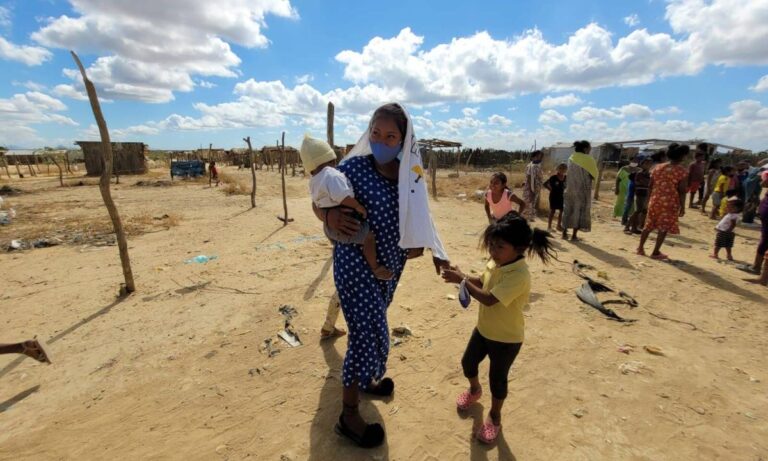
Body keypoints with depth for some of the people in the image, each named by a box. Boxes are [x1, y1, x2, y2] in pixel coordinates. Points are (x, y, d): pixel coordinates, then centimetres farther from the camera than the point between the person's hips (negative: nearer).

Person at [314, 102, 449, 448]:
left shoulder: (410, 174, 0)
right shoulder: (354, 166, -13)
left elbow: (417, 218, 11)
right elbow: (318, 203, -5)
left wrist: (434, 250, 6)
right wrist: (330, 217, -26)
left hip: (390, 262, 6)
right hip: (355, 261, -5)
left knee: (372, 325, 22)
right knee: (368, 332, -7)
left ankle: (363, 379, 47)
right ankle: (348, 416, 13)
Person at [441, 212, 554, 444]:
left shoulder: (519, 275, -34)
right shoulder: (496, 262, -9)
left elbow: (489, 299, -34)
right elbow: (481, 281, 6)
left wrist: (463, 279, -28)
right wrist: (461, 277, -13)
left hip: (507, 338, -7)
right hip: (484, 329, 8)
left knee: (497, 379, 13)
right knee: (468, 363, 23)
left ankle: (495, 416, 41)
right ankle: (474, 390, 55)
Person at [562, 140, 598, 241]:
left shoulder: (571, 158, 5)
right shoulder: (588, 159, -9)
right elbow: (594, 175, -4)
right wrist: (595, 165, 12)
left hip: (570, 188, 4)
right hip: (583, 190, -4)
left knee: (568, 209, 10)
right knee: (579, 210, 2)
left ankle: (565, 233, 12)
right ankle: (574, 235, 3)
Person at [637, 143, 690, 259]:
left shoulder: (658, 168, 6)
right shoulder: (682, 171, -8)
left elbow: (650, 186, 8)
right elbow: (682, 191, -10)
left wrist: (649, 199, 17)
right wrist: (682, 207, -4)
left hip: (655, 201, 4)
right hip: (670, 203, -4)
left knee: (649, 225, 15)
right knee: (664, 228, 5)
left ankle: (640, 248, 18)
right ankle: (656, 252, 9)